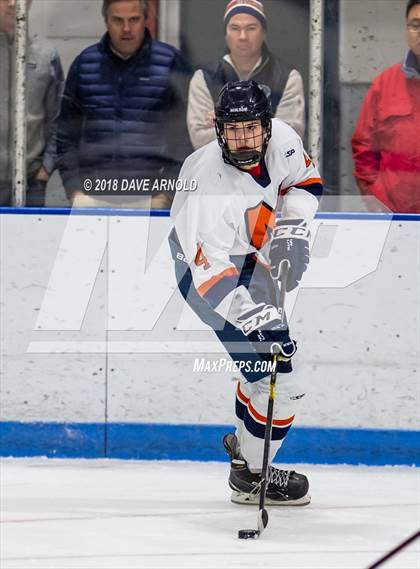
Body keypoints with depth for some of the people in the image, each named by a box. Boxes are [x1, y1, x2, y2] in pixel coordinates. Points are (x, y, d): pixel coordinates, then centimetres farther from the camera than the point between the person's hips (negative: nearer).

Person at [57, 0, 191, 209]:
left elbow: (185, 134, 2)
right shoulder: (84, 64, 10)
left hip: (149, 198, -2)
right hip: (93, 195, 2)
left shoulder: (170, 63, 2)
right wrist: (73, 188, 4)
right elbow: (66, 134, 14)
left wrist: (168, 191, -5)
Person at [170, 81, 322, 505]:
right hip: (204, 265, -8)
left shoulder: (282, 140, -18)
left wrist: (292, 226, -12)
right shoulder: (211, 185, -38)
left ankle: (244, 444, 47)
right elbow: (211, 271, -39)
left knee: (274, 348, 25)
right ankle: (249, 476, 4)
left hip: (246, 255, 8)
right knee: (275, 375, -13)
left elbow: (304, 179, 4)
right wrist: (252, 315, -48)